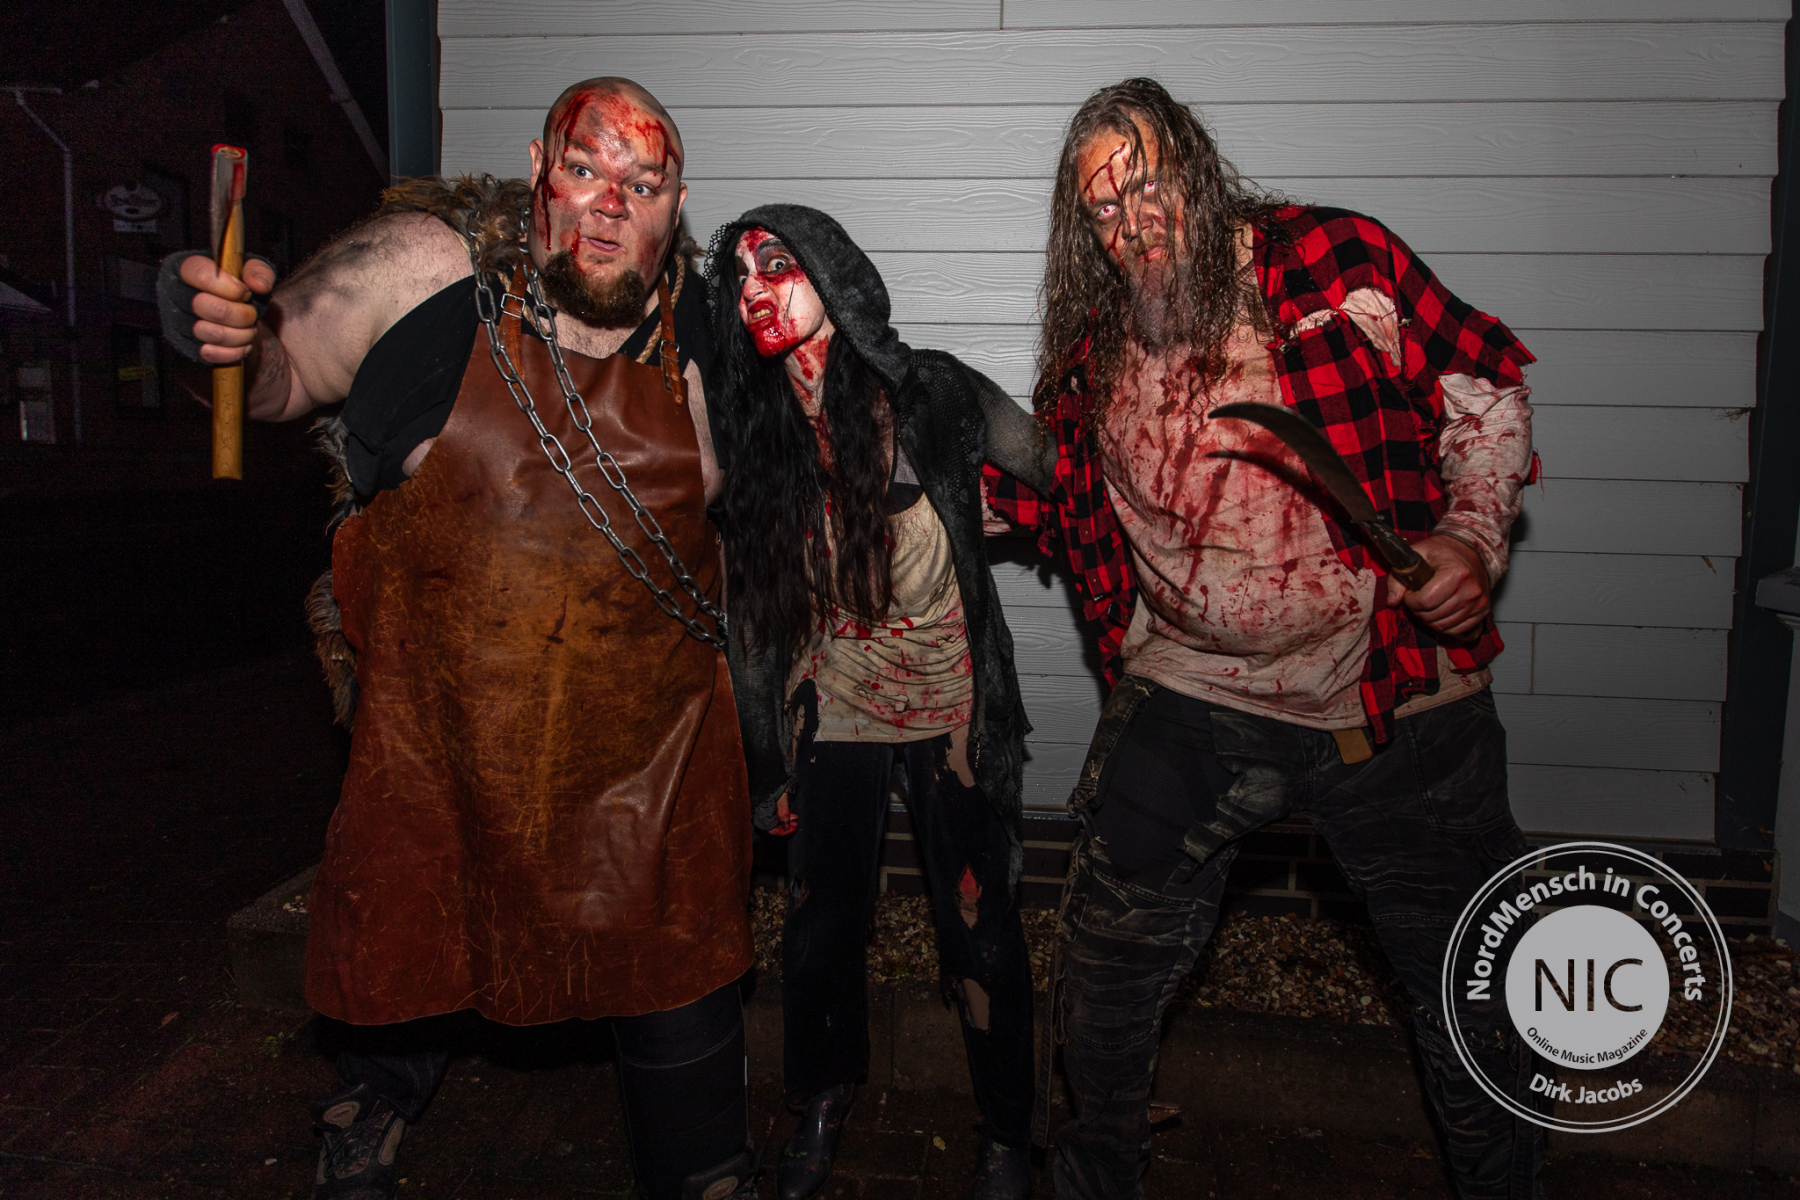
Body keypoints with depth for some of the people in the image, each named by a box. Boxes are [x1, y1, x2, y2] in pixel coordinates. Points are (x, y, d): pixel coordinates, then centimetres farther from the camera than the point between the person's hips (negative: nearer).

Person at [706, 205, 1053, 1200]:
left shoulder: (932, 396, -13)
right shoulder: (753, 435, -2)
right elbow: (753, 603, 3)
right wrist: (769, 751, 5)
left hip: (949, 706, -3)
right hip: (832, 710, 3)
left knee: (979, 927, 4)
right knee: (819, 922, 13)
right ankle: (824, 1099, 40)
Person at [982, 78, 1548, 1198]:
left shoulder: (1340, 262, -9)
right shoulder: (1093, 348, 2)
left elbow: (1486, 391, 0)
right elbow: (1074, 504, 16)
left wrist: (1472, 535, -14)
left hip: (1400, 702, -2)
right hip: (1189, 703, 2)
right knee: (1105, 975, 10)